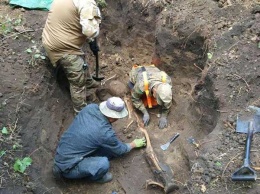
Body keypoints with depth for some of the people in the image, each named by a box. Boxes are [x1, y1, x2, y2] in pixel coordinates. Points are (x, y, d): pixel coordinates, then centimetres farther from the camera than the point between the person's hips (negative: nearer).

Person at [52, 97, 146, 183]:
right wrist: (134, 144, 14)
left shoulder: (91, 107, -11)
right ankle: (93, 176, 7)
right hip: (67, 167, -7)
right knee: (103, 163, -24)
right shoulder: (105, 133, -26)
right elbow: (120, 150, -4)